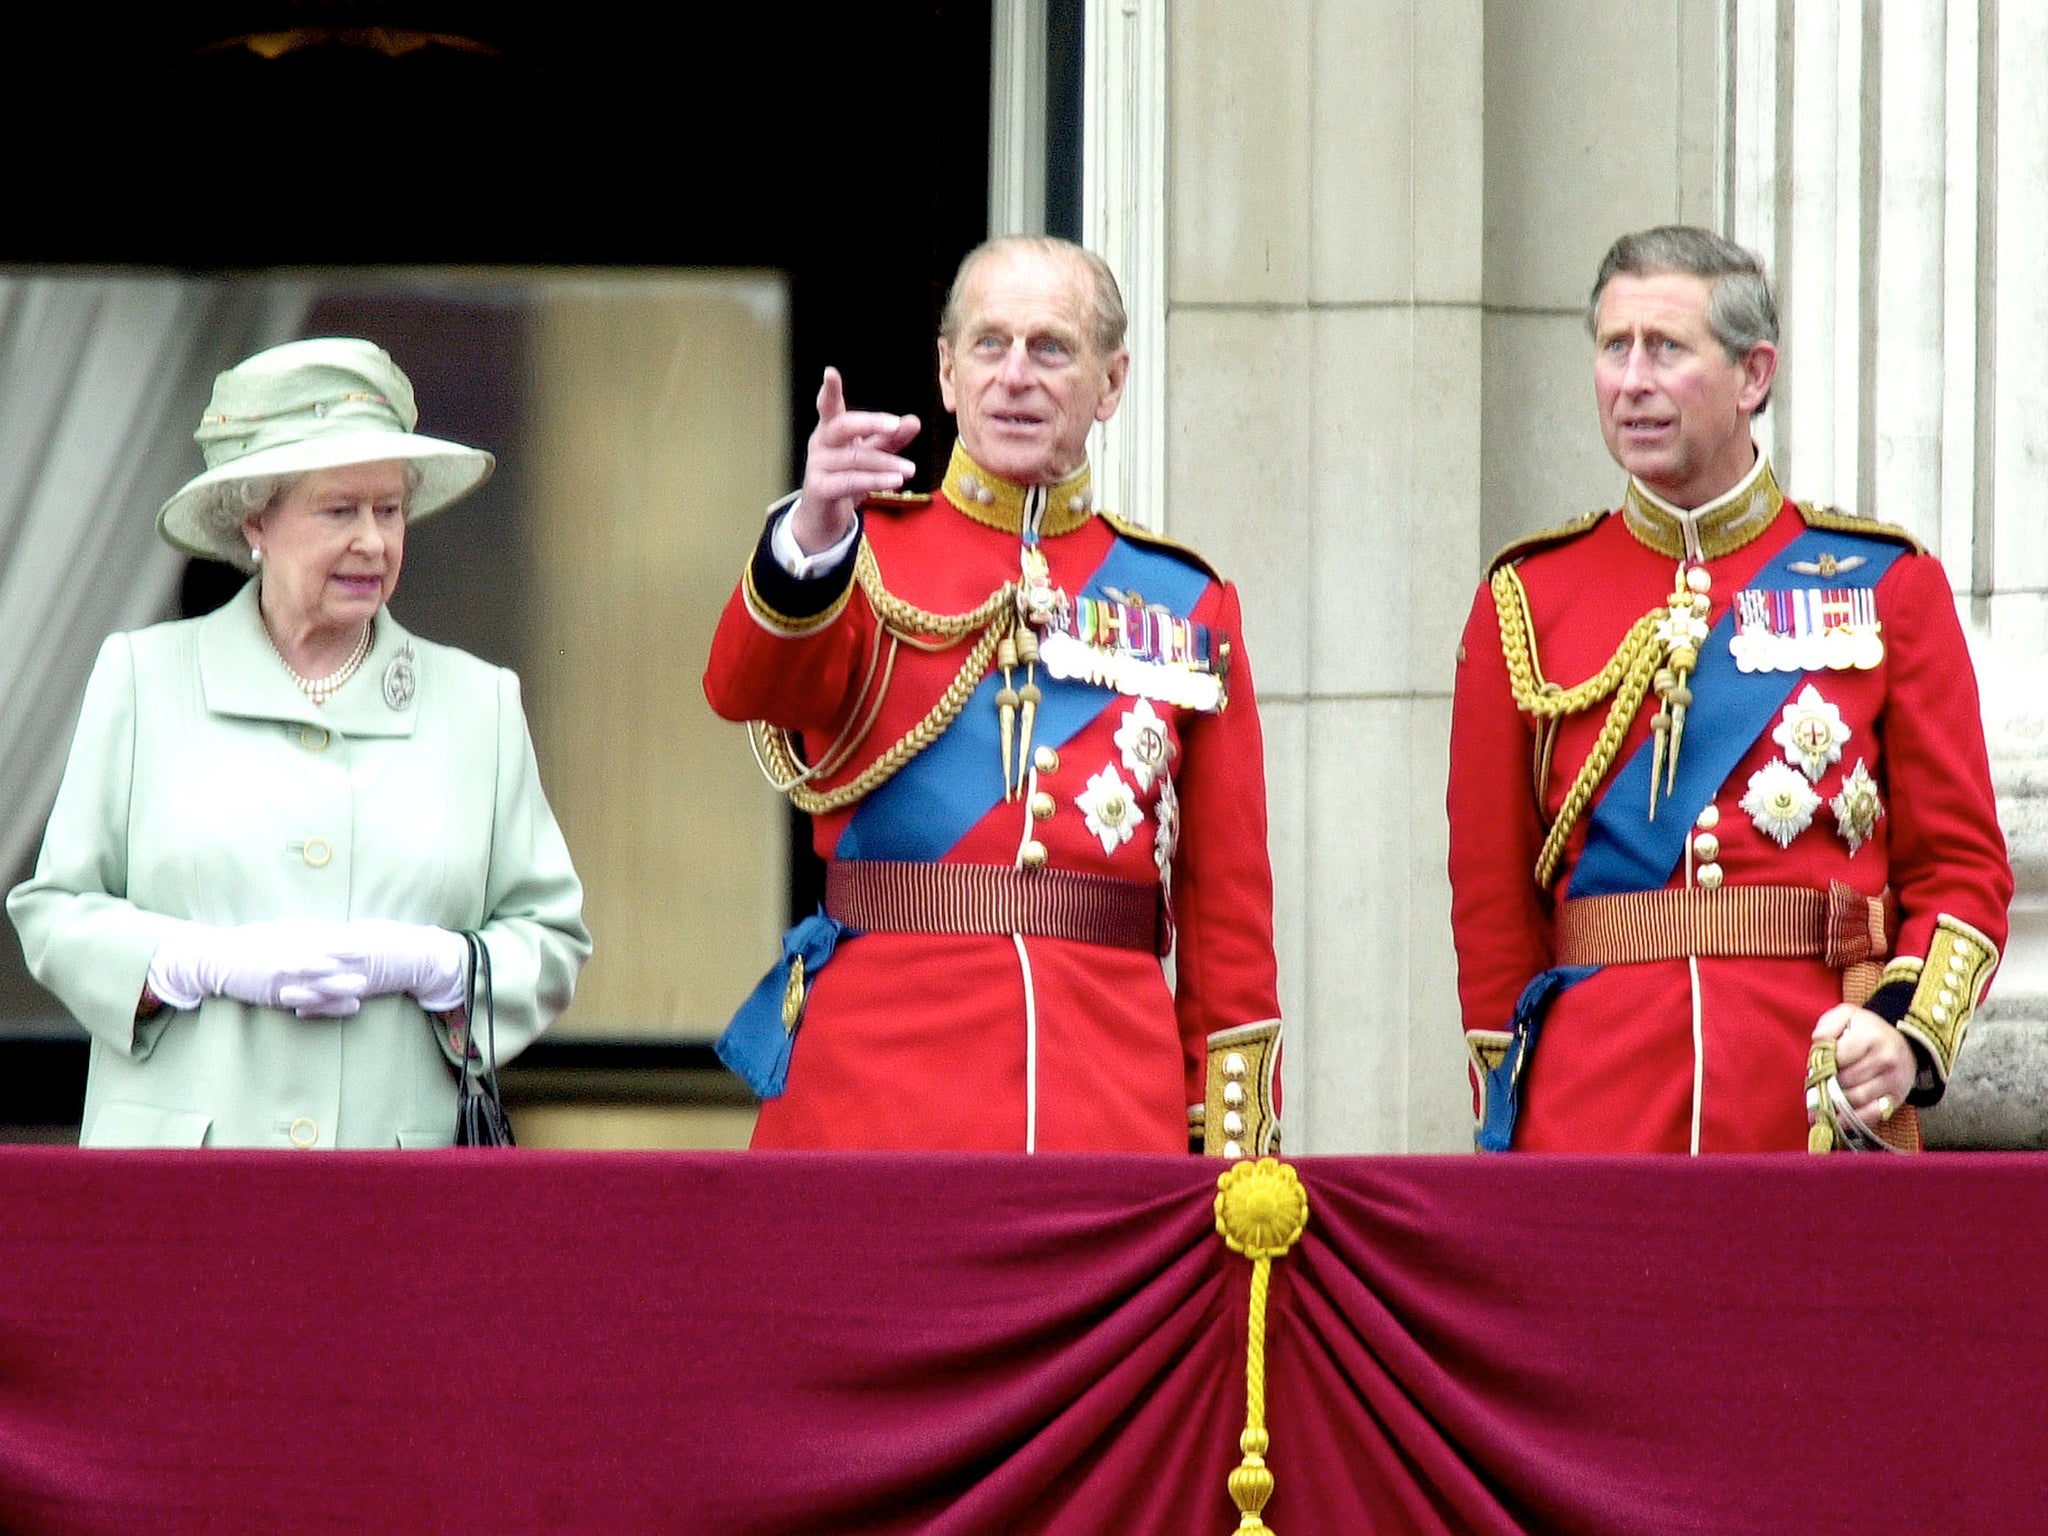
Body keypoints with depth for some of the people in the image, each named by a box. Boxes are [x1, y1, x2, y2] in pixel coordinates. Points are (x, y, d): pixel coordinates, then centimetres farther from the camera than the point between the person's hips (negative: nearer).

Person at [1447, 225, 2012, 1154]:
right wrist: (1505, 1138, 6)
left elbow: (1964, 867, 6)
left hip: (1825, 1110, 0)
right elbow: (1492, 907, 10)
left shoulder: (1887, 585, 7)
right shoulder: (1525, 602, 8)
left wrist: (1909, 1031, -11)